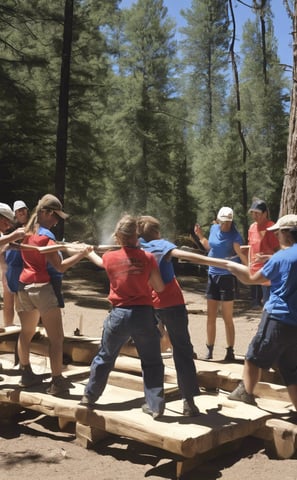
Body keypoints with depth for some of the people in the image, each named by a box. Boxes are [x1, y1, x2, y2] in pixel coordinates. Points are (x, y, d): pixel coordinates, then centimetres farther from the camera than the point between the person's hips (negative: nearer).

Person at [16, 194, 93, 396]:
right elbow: (60, 266, -18)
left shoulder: (27, 232, 10)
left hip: (24, 287, 8)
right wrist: (81, 253, -12)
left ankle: (26, 374, 30)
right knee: (56, 338, -4)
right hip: (43, 288, -8)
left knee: (26, 333, 20)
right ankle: (57, 382, -5)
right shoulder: (46, 236, -13)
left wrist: (64, 247, 15)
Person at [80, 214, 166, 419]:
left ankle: (90, 396, 34)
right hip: (144, 314, -1)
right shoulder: (148, 258, -7)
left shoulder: (110, 258, -3)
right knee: (152, 362, 10)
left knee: (105, 358, 20)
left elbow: (99, 262, 22)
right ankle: (155, 405, 9)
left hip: (119, 315, 2)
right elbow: (160, 288, -1)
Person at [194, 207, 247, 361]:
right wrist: (200, 235, 11)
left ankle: (230, 351, 16)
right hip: (212, 275, 6)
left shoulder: (234, 235, -15)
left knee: (227, 318, 3)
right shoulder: (214, 228, 3)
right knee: (211, 317, 12)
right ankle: (209, 350, 23)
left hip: (228, 277, -6)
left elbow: (241, 254, -25)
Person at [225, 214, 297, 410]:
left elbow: (253, 278, -1)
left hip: (278, 318, -6)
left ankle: (246, 393, 25)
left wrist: (231, 266, 14)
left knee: (254, 357, 15)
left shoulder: (281, 257, -10)